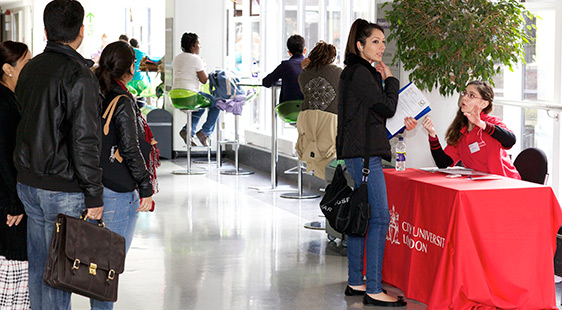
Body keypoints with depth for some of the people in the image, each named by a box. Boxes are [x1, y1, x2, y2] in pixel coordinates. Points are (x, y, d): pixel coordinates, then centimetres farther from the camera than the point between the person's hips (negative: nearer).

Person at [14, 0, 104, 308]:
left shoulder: (30, 69, 8)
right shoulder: (79, 76, -16)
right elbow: (85, 141, -19)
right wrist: (94, 196, -14)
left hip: (28, 182, 7)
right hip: (63, 189, -7)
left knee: (38, 265, 16)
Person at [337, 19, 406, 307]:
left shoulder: (354, 71, 19)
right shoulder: (360, 72, -13)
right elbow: (387, 108, -14)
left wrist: (381, 80, 13)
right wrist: (389, 79, 0)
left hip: (356, 153, 11)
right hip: (364, 153, -11)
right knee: (379, 217, -10)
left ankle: (355, 283, 19)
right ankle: (373, 290, -9)